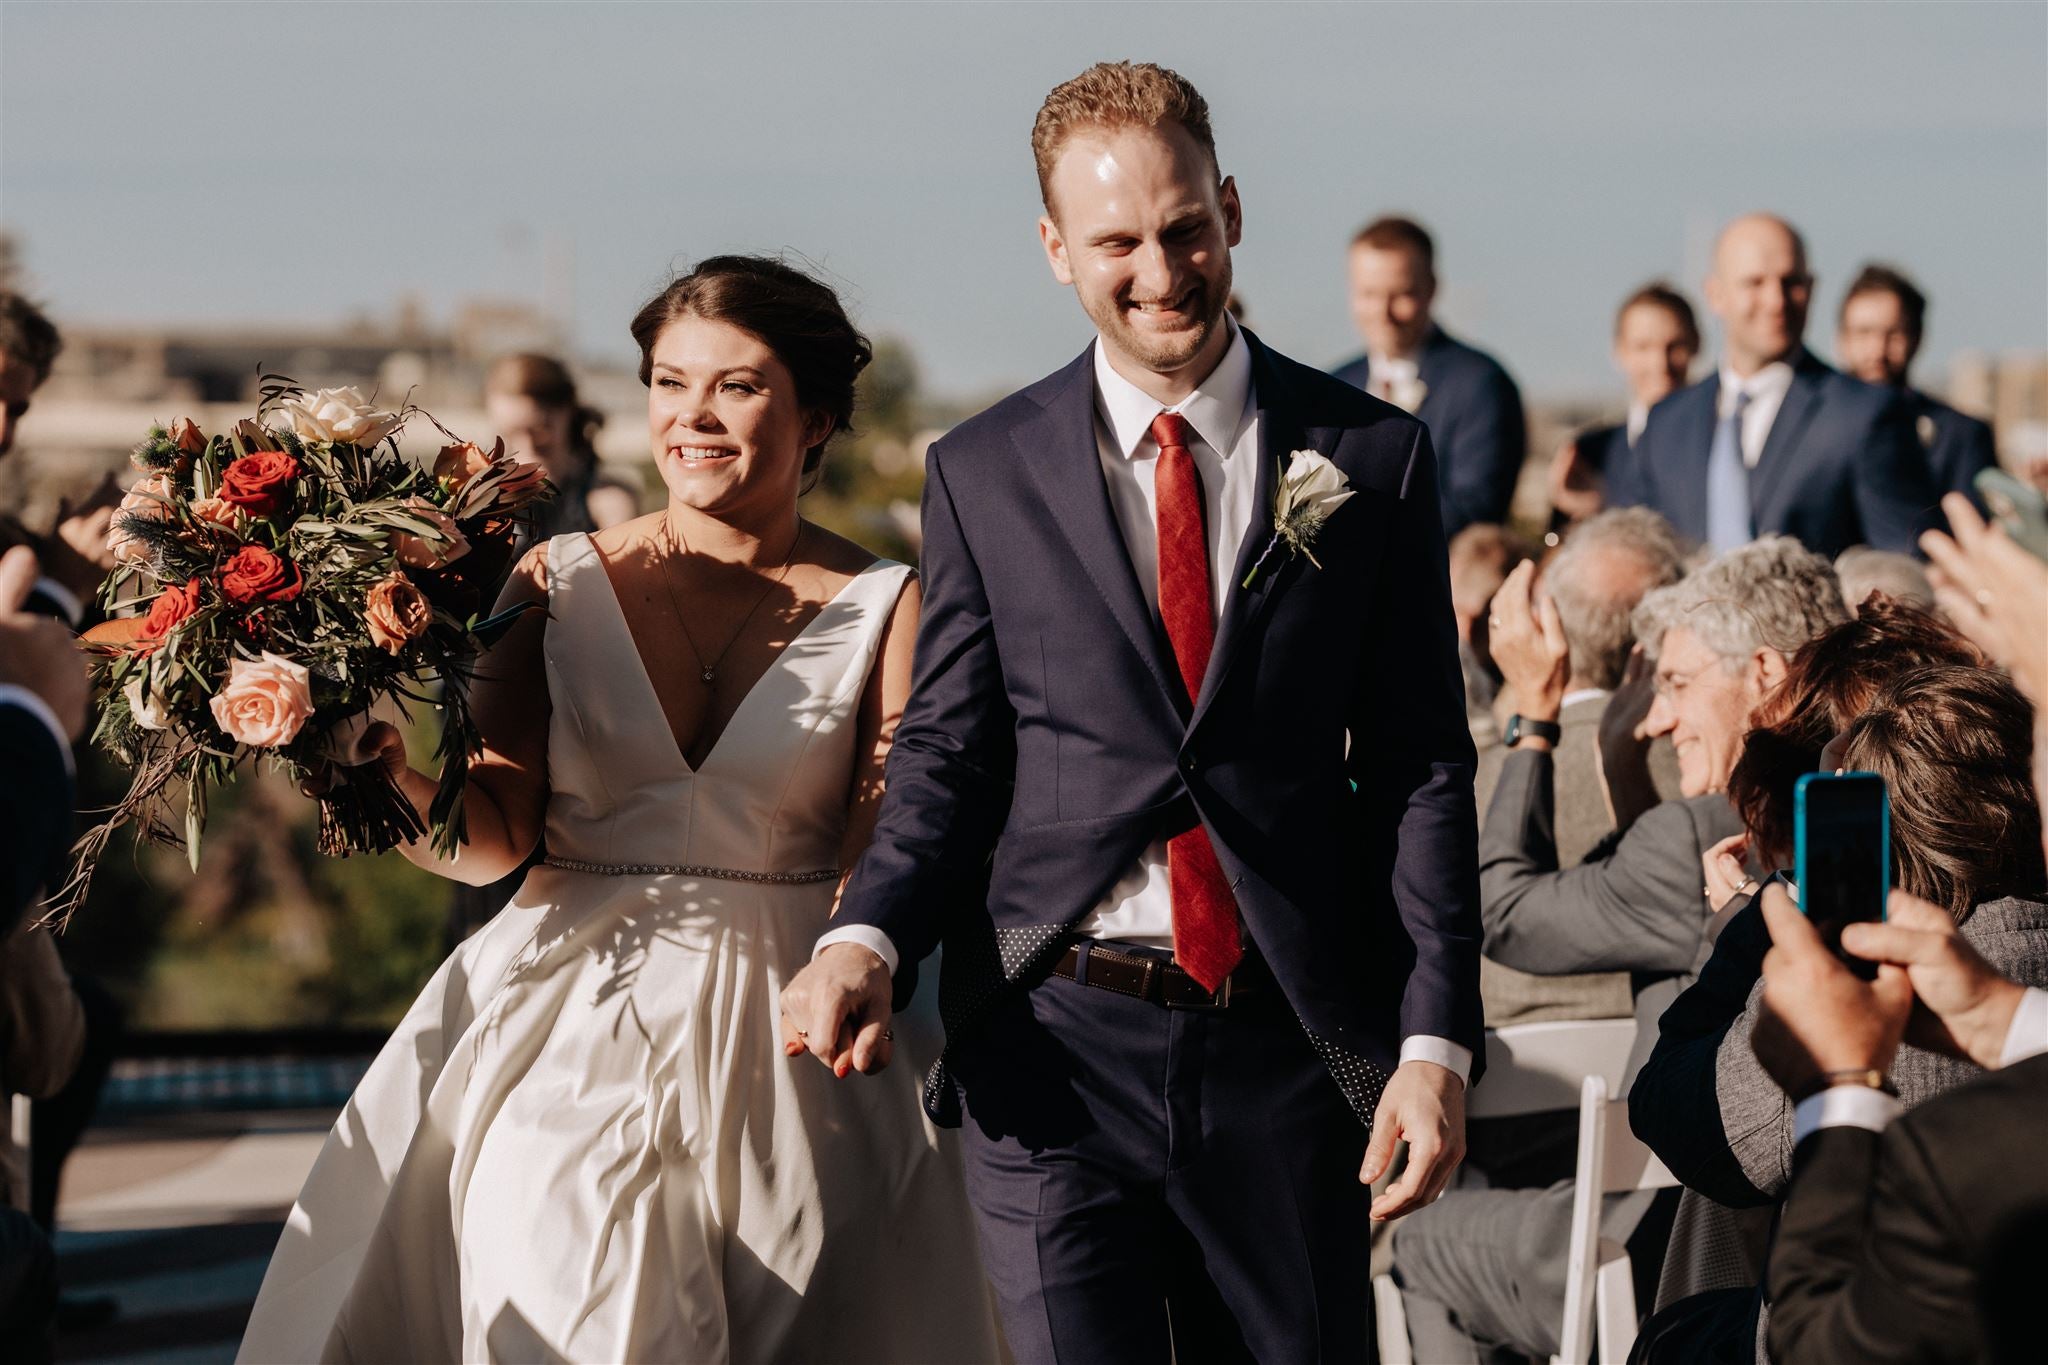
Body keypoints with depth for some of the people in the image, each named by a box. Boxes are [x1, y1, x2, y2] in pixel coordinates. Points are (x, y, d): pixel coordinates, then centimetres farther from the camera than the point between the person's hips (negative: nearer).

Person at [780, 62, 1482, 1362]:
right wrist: (866, 939, -14)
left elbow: (1421, 769, 4)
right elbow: (947, 752, 6)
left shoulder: (1371, 457, 4)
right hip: (1055, 1045, -1)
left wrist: (1437, 1039, -4)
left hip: (1286, 1049, 1)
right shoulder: (983, 472, 5)